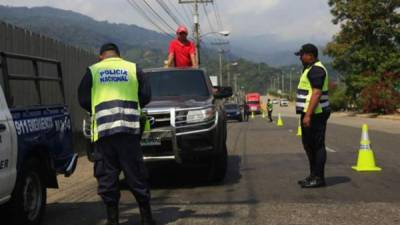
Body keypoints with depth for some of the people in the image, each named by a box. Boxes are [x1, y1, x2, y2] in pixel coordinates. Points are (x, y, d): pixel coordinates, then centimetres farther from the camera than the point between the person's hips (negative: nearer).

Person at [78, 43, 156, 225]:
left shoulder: (92, 71, 9)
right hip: (129, 128, 1)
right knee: (135, 173, 7)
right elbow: (146, 96, 10)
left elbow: (83, 100, 8)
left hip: (103, 129, -1)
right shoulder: (133, 69, 11)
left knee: (107, 175, 5)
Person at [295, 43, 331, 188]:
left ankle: (319, 178, -1)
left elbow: (316, 93, -23)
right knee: (308, 144, 16)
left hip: (315, 114, -11)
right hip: (309, 114, 11)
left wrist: (308, 115, -26)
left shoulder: (316, 70, -15)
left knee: (317, 145, -6)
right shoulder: (310, 69, 19)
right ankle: (313, 175, 24)